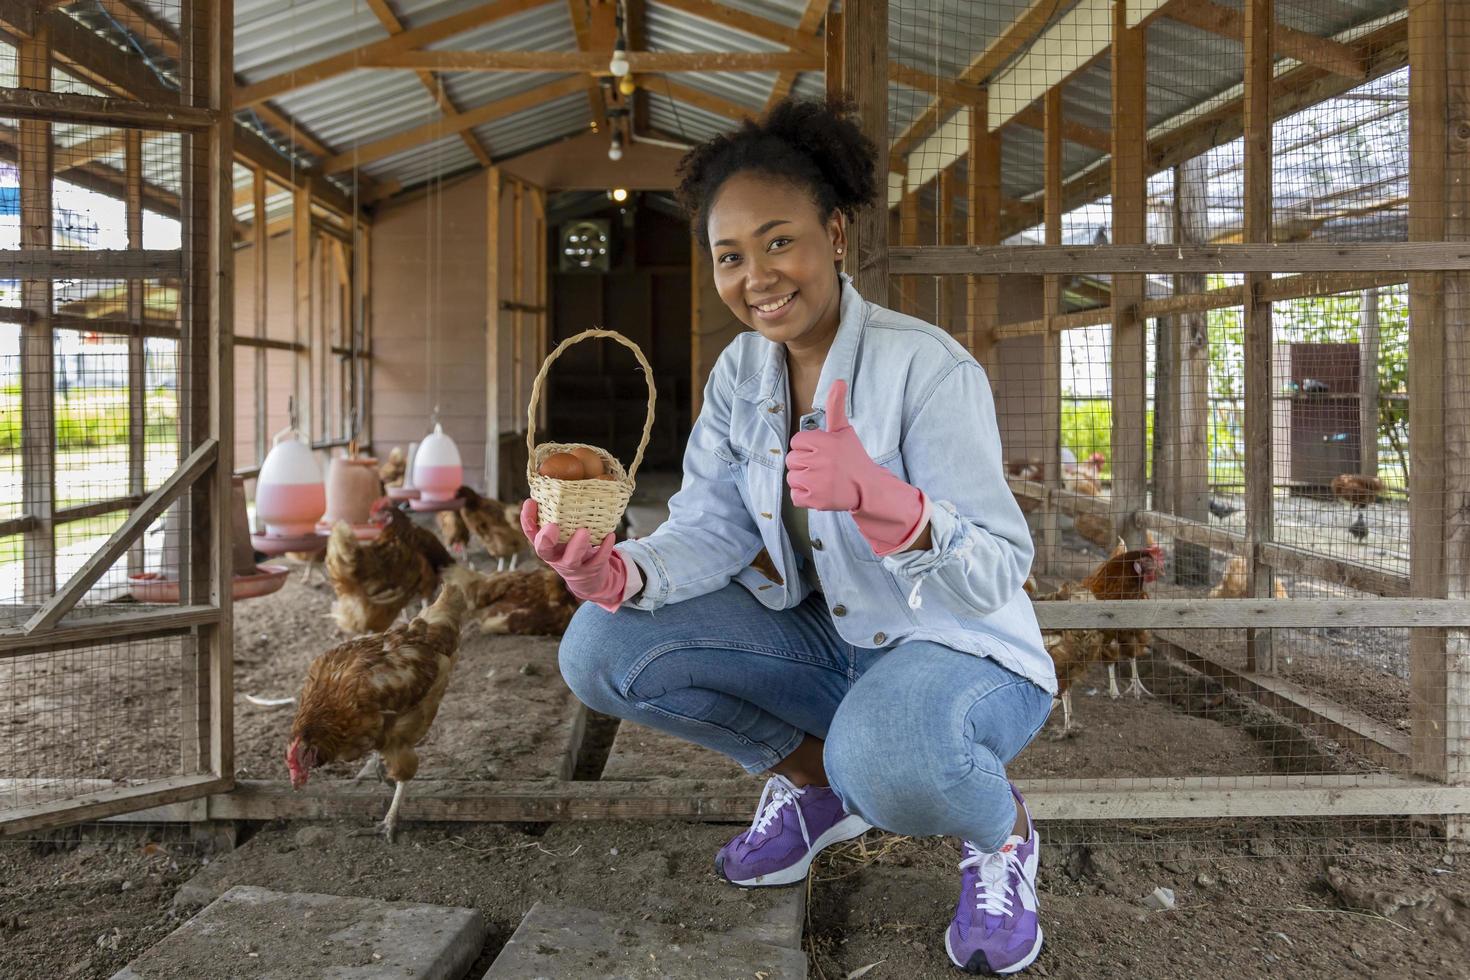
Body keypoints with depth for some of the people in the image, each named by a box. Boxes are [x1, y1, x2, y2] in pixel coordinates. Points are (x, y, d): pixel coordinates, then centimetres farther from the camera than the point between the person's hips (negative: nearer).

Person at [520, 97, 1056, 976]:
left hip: (963, 649, -6)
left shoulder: (927, 367, -22)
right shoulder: (740, 373, -2)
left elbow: (997, 577, -27)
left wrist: (881, 496, -48)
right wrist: (619, 574, -30)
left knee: (885, 753, -41)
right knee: (600, 649, -9)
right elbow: (711, 531, -8)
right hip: (825, 639, 6)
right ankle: (817, 782, 10)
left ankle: (1002, 831, -2)